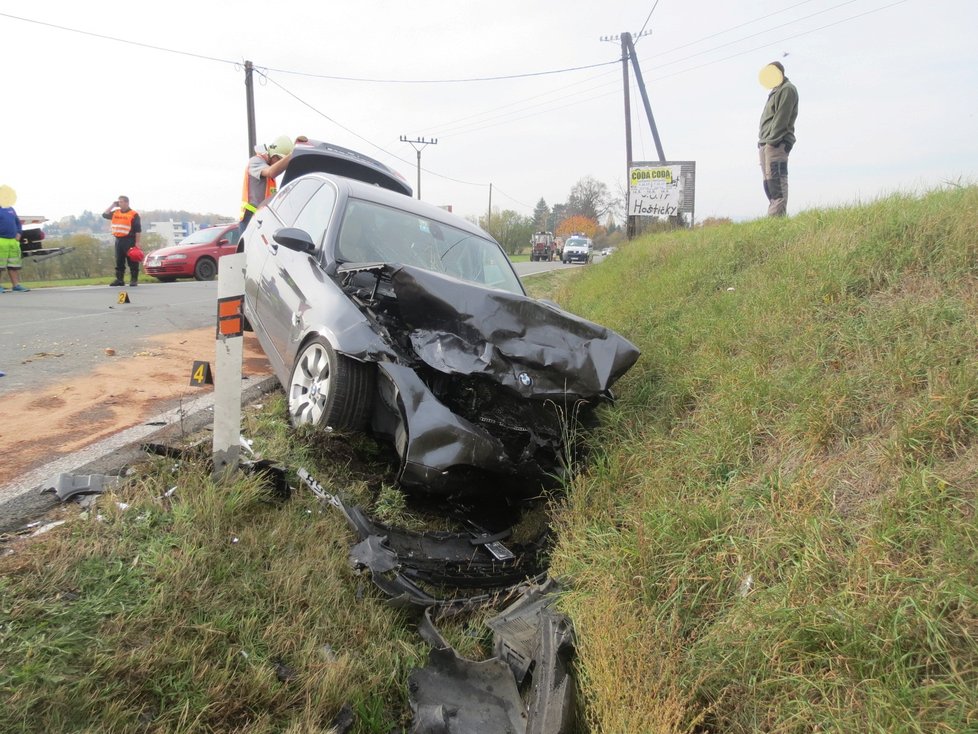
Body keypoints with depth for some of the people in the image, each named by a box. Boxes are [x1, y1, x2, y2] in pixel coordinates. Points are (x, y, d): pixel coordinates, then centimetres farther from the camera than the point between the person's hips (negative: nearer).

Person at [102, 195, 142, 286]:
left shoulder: (134, 214, -6)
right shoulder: (115, 213, 15)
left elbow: (138, 230, -8)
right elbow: (104, 215, 11)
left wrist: (137, 242, -13)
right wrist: (112, 205, 9)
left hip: (129, 240, -7)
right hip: (118, 240, 7)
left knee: (132, 261, -4)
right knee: (119, 261, 9)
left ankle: (134, 280, 0)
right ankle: (119, 279, 14)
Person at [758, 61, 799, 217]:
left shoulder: (787, 89, -2)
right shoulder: (776, 91, 27)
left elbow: (781, 118, -13)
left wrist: (772, 140, -19)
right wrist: (762, 141, 13)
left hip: (777, 144, -10)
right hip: (766, 144, 10)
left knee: (776, 182, -15)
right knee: (769, 183, 8)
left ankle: (777, 216, -19)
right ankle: (773, 216, 11)